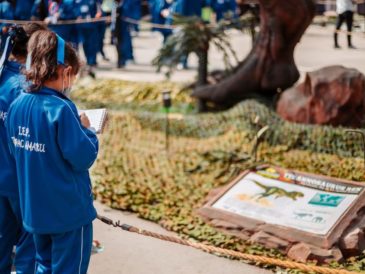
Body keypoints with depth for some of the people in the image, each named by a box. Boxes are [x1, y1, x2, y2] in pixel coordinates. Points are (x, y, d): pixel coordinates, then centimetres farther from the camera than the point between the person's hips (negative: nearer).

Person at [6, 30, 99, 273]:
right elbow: (83, 157, -21)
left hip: (34, 207, 7)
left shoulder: (17, 105, -1)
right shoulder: (60, 109, -23)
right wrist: (86, 130, -4)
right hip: (69, 209, -7)